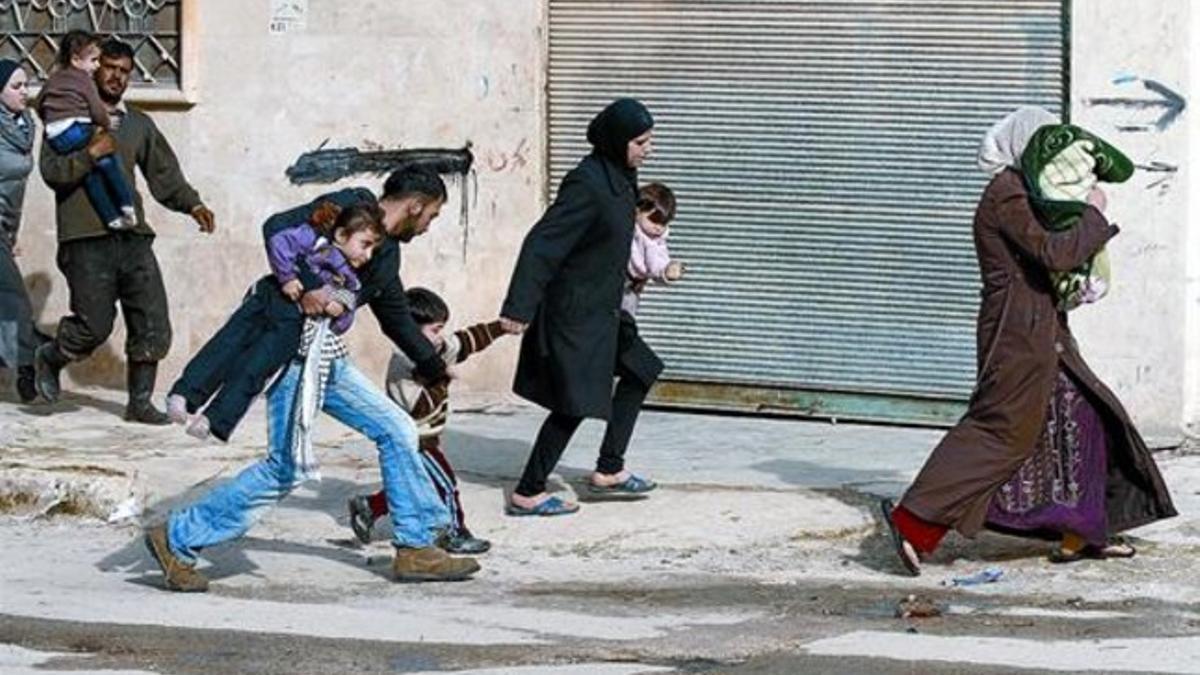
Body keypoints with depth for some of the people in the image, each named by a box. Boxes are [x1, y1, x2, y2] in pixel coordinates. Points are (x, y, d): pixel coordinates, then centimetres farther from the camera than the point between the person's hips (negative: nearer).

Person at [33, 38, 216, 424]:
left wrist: (192, 204, 4)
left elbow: (164, 174, 19)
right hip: (86, 239, -5)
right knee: (95, 325, -8)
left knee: (153, 324, -3)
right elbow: (50, 171, -6)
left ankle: (140, 402, 9)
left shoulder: (139, 125, 19)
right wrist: (90, 155, -20)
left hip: (132, 237, 5)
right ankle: (49, 359, 22)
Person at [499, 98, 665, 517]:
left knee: (640, 370, 17)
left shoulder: (619, 180, 8)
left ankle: (608, 471, 22)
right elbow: (542, 243, -25)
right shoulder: (587, 185, -21)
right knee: (575, 402, -7)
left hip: (600, 311, 10)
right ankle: (527, 495, 0)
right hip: (573, 313, -10)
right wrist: (519, 307, -29)